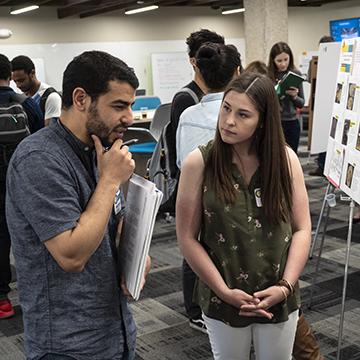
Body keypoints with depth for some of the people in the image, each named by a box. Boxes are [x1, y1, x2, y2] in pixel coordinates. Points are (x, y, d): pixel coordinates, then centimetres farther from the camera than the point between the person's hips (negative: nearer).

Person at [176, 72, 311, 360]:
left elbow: (302, 229, -2)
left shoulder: (286, 159, -6)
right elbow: (187, 238, -9)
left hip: (280, 301, 2)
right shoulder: (199, 163, -11)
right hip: (223, 302, -1)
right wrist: (224, 291, -13)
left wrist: (285, 286, -11)